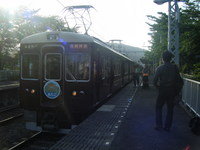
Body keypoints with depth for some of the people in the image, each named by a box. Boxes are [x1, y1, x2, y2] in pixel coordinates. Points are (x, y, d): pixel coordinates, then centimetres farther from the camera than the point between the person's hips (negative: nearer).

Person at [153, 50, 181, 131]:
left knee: (158, 107, 13)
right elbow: (178, 78, -2)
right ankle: (167, 127, 17)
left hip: (162, 91, -2)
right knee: (170, 109, 12)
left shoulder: (160, 68, -8)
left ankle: (159, 125, 9)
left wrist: (158, 86, 6)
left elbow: (155, 81, -10)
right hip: (172, 91, 2)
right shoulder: (175, 67, -3)